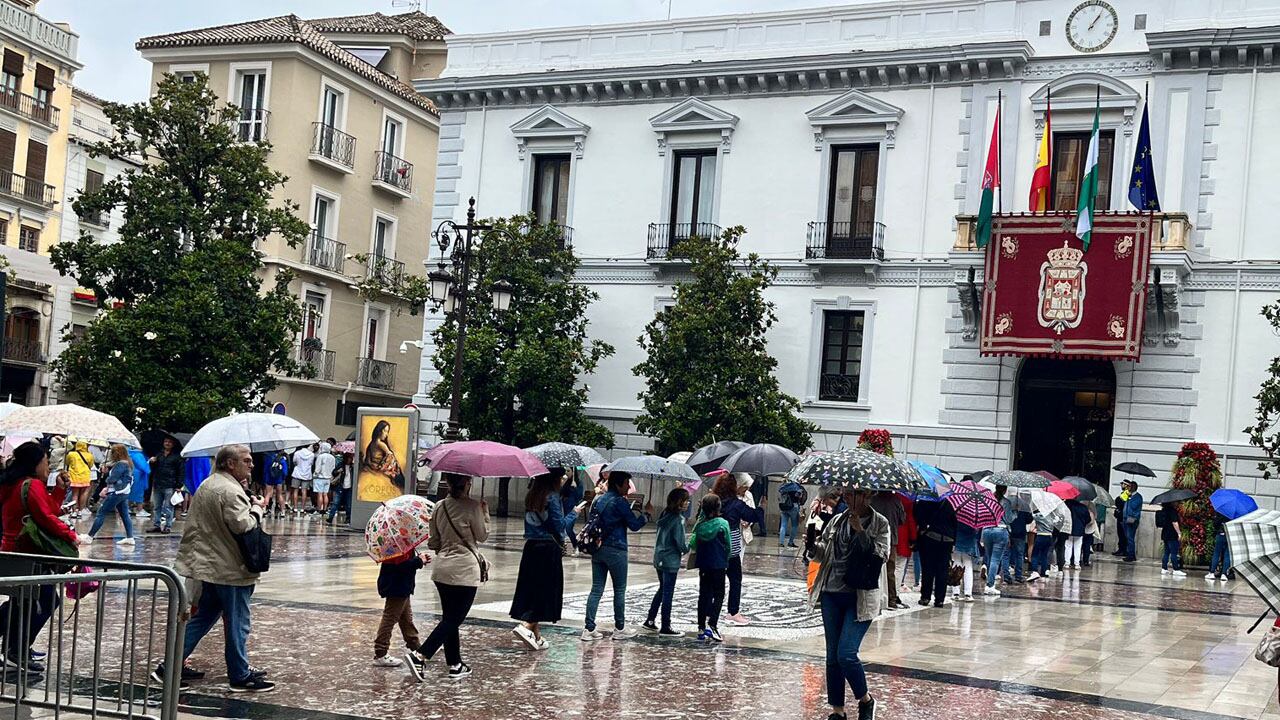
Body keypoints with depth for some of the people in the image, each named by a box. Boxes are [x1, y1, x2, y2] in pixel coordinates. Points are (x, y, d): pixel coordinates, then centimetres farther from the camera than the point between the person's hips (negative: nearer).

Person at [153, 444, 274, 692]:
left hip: (208, 566, 10)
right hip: (230, 569, -10)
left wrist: (249, 503, 8)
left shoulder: (208, 485, 14)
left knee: (202, 617, 17)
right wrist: (257, 507, -11)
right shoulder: (231, 491, -19)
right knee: (237, 624, 1)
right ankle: (240, 676, 10)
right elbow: (242, 524, -28)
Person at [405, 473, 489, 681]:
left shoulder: (439, 506, 4)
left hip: (442, 568, 7)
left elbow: (434, 542, 10)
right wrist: (485, 512, 7)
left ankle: (455, 664, 20)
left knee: (450, 618, 14)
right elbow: (482, 536, -3)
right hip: (465, 570, -7)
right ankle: (420, 655, -15)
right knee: (454, 619, -3)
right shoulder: (472, 507, -13)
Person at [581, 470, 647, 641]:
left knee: (596, 589, 5)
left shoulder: (599, 500, 11)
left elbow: (591, 522, 19)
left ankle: (589, 628, -1)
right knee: (620, 590, 7)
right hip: (616, 550, -7)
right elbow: (634, 525, -9)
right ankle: (620, 628, 15)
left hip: (597, 549, 7)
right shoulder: (620, 502, -12)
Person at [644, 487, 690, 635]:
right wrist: (689, 547, 2)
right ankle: (665, 627, 8)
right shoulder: (678, 519, -19)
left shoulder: (665, 515, 7)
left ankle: (650, 621, 24)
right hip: (671, 561, -8)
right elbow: (681, 544, -19)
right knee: (668, 593, 1)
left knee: (662, 589, 20)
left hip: (659, 558, 8)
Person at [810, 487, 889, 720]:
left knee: (846, 654, -13)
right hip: (832, 595, 5)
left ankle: (865, 700, 11)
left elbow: (882, 555, -15)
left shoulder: (879, 523, -3)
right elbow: (823, 553, 12)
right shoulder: (837, 521, 10)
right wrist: (813, 545, -9)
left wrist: (861, 532, -20)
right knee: (833, 656, 7)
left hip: (860, 598, -5)